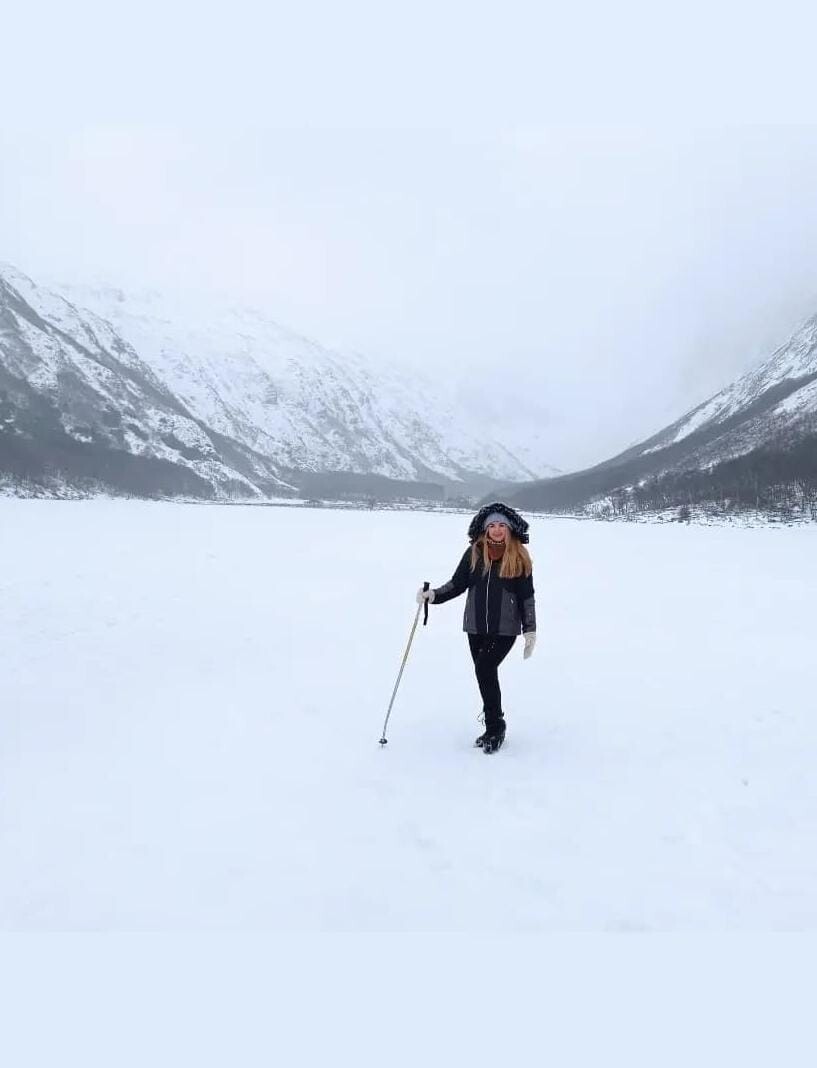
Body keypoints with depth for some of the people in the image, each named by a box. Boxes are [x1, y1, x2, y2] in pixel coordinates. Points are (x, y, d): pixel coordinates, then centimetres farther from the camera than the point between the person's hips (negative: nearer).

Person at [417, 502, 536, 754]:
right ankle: (494, 728, 23)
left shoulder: (519, 557, -2)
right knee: (486, 675, 9)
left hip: (505, 629, -3)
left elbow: (527, 597, 3)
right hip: (476, 627, 3)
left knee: (484, 669, -16)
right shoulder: (474, 553, 2)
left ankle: (494, 727, -1)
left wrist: (530, 631, 2)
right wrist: (433, 595, -7)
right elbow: (457, 583, 8)